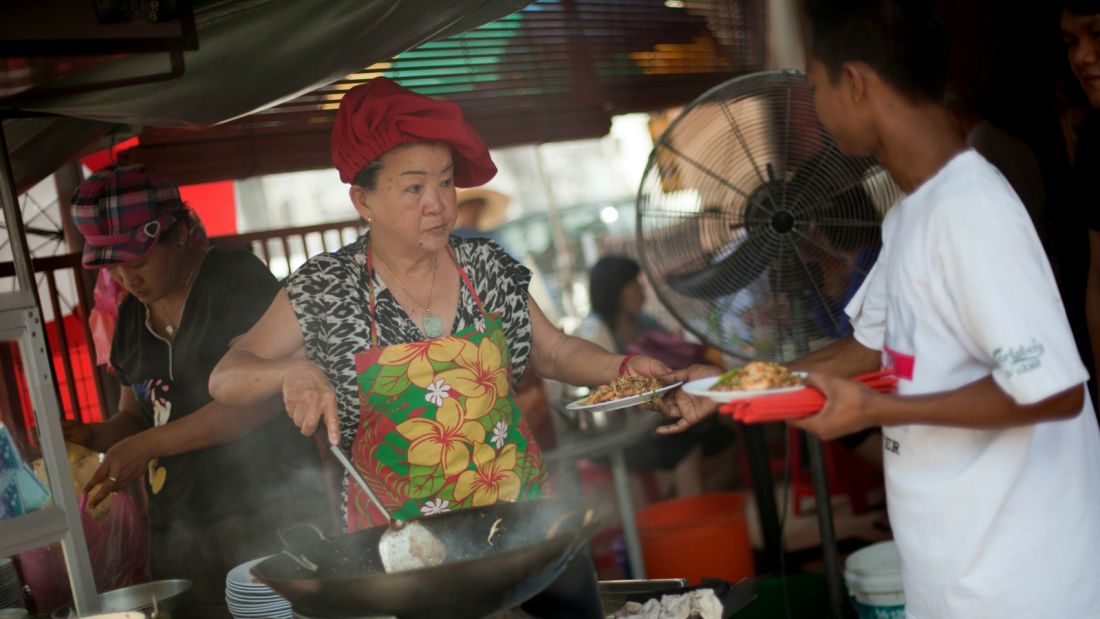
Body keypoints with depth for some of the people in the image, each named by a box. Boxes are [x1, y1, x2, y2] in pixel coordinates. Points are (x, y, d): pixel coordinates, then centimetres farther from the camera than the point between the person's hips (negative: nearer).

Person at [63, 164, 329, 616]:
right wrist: (93, 436, 1)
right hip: (177, 530, 6)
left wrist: (147, 445, -16)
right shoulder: (131, 316, 14)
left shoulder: (237, 279, -7)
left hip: (267, 512, -6)